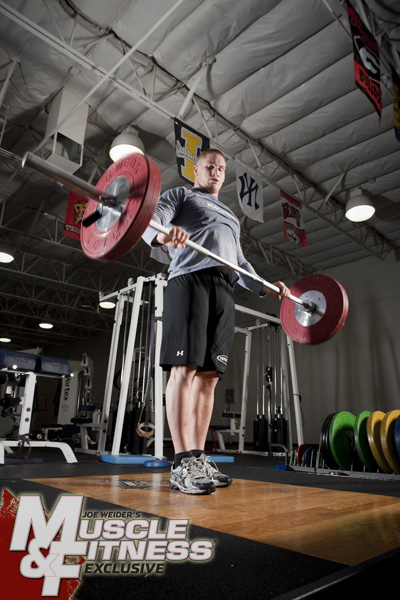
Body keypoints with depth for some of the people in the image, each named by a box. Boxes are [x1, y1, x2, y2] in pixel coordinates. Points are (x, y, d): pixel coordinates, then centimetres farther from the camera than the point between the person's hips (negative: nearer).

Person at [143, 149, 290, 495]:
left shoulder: (230, 216, 37)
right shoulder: (181, 195, 19)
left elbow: (240, 261, 33)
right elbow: (151, 219, -2)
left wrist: (267, 288, 18)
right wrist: (164, 235, -27)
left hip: (224, 290, 6)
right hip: (190, 279, -6)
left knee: (209, 375, 0)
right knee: (185, 369, -14)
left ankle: (199, 458, 4)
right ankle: (183, 463, -13)